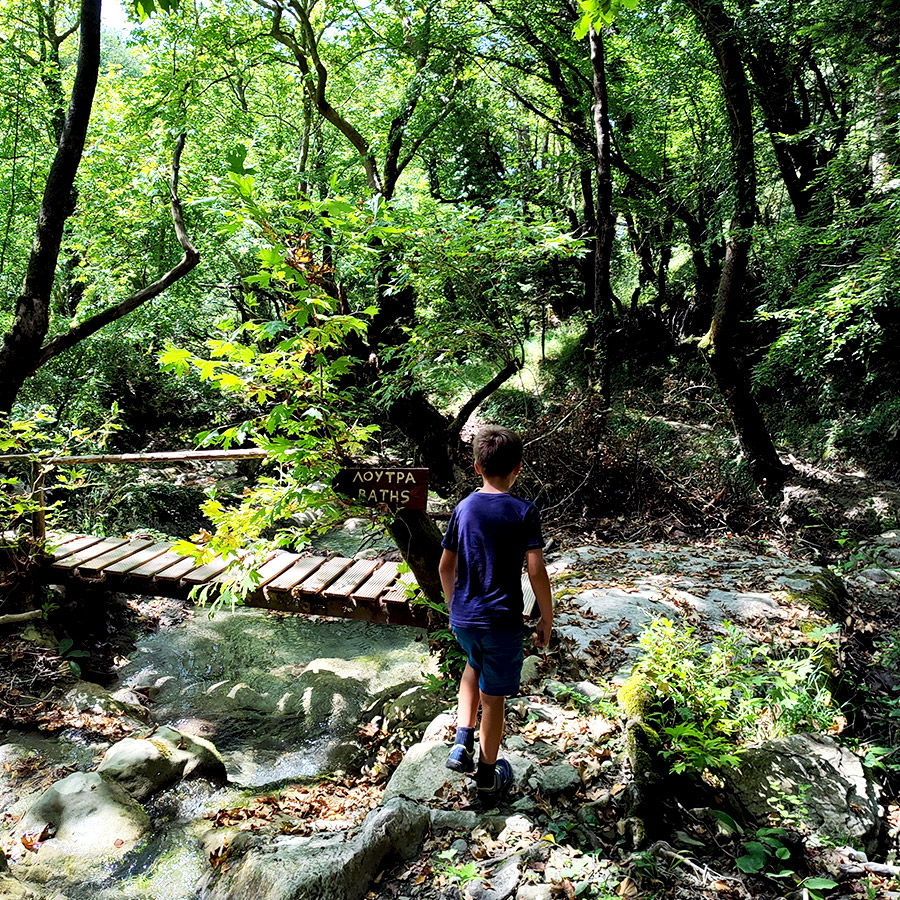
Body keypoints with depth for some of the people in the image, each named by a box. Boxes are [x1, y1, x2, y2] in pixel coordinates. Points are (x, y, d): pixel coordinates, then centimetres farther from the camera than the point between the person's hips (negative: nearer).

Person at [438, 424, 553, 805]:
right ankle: (488, 778, 29)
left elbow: (446, 567, 6)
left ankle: (462, 744, 22)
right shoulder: (523, 512, -12)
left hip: (463, 618, 4)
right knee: (493, 697, 12)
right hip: (502, 621, -4)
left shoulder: (464, 508, 0)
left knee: (474, 666, 32)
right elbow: (537, 573, -15)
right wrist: (547, 619, -3)